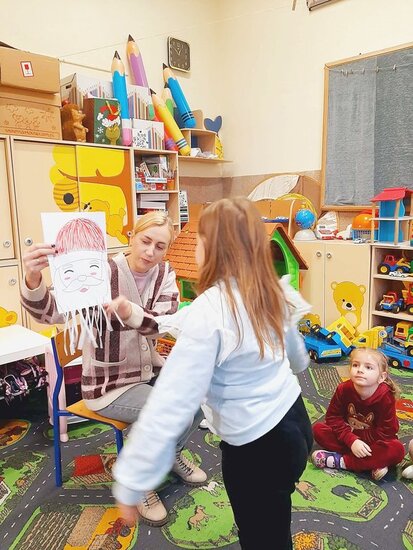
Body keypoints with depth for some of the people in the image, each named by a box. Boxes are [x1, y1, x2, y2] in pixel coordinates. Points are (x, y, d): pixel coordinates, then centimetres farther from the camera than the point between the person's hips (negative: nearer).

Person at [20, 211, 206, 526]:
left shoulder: (165, 275, -5)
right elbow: (49, 312, -27)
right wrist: (33, 279, -49)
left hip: (150, 369, 6)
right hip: (109, 382, -5)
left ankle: (170, 454, 19)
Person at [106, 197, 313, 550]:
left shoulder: (208, 310, -27)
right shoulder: (272, 292, -3)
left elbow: (171, 405, -28)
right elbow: (297, 358, 15)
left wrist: (130, 484, -19)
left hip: (258, 448, -7)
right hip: (294, 421, 7)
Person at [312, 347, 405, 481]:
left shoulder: (386, 397, -24)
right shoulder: (343, 389, -18)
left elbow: (387, 431, -21)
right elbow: (333, 417, -13)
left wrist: (359, 440, -23)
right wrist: (352, 440, -26)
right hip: (347, 438, 2)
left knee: (397, 450, -33)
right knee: (318, 429, -20)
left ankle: (340, 461, -26)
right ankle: (373, 462, -22)